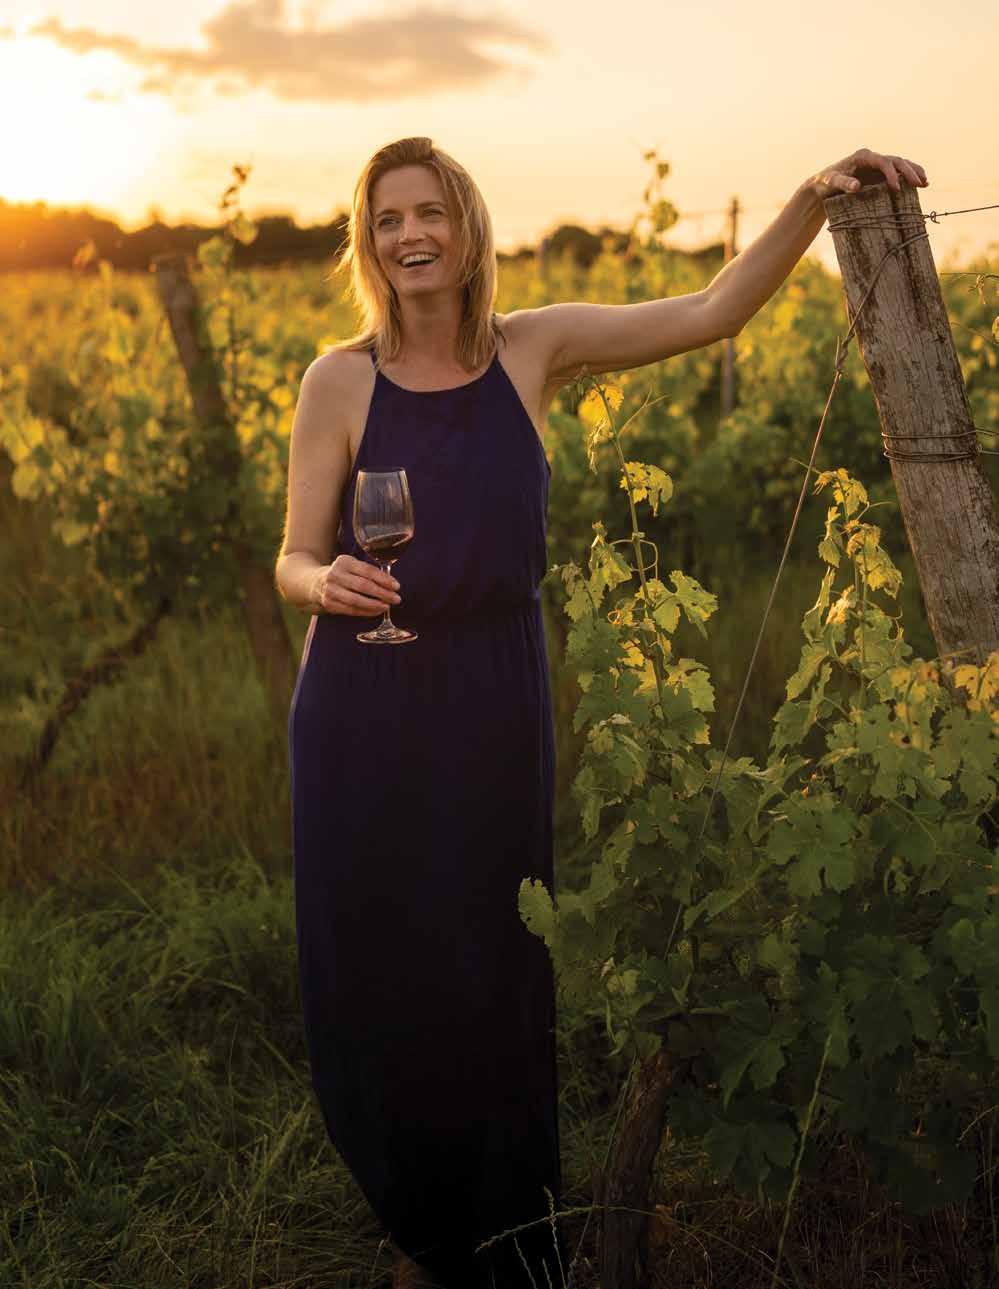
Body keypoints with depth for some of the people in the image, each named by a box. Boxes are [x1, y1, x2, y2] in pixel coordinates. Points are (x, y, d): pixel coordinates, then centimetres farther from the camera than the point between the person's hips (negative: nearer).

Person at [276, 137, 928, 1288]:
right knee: (367, 972, 7)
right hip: (363, 713, 0)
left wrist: (813, 198, -13)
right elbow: (295, 563, -1)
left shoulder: (536, 347, 1)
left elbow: (712, 312, -2)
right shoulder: (339, 379, -3)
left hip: (493, 707, 1)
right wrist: (327, 584, -23)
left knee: (492, 974, 11)